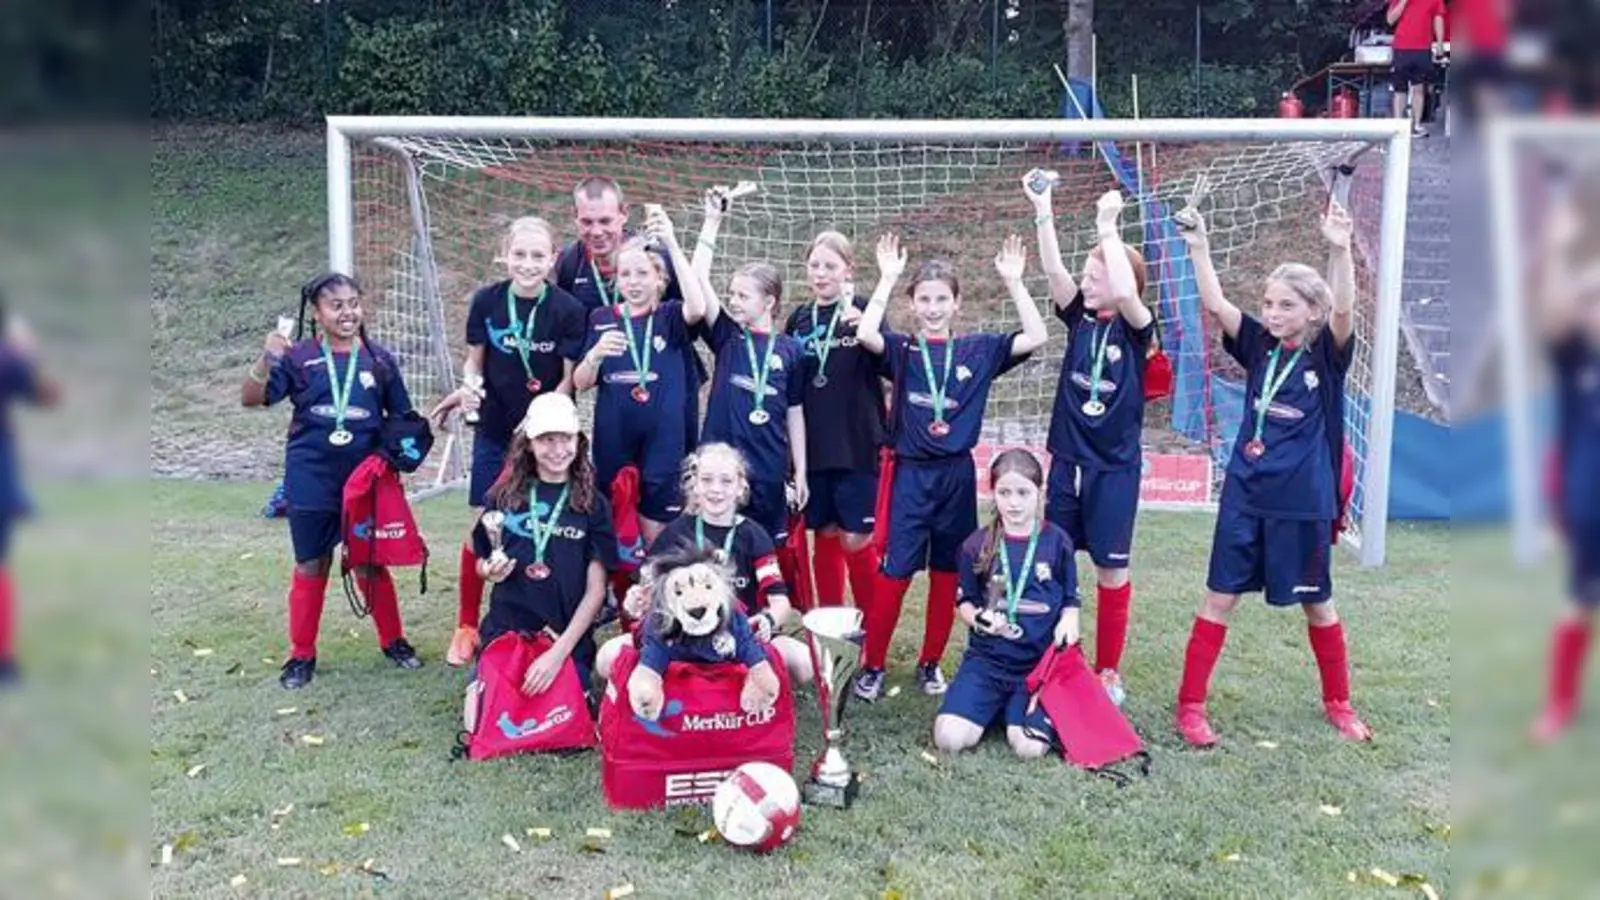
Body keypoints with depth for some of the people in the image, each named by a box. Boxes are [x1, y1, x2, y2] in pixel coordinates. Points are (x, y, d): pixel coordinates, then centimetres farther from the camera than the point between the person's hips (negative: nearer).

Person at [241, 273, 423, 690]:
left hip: (365, 482, 1)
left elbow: (402, 420, 8)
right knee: (310, 567, 10)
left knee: (370, 564, 11)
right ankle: (302, 655, 22)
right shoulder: (299, 357, -4)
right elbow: (251, 398, -11)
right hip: (311, 483, -1)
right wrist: (268, 357, -26)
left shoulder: (379, 359, 0)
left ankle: (393, 641, 27)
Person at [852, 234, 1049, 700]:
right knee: (894, 573, -3)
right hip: (911, 473, -2)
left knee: (947, 573, 11)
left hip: (957, 473, 2)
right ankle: (872, 665, 8)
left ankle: (930, 663, 24)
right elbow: (865, 334, -20)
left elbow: (1036, 337, -5)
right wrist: (887, 278, -15)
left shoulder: (978, 350, 5)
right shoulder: (903, 350, 0)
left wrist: (1014, 282, -8)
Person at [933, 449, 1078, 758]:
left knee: (1030, 747, -23)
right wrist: (979, 619, -15)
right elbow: (965, 603, 7)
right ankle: (994, 707, 15)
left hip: (1040, 662, -1)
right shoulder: (976, 545, -1)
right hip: (987, 658, 1)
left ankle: (1013, 710, 13)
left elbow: (1071, 602, 8)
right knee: (950, 738, -19)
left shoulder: (1057, 541, 0)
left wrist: (1068, 624, -14)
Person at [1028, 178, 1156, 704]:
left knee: (1111, 569, 5)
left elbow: (1125, 293, -29)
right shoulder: (1079, 317, 4)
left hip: (1114, 467, -4)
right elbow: (1054, 271, -11)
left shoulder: (1135, 328, -7)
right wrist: (1043, 211, -19)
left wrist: (1107, 227, -24)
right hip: (1067, 460, 4)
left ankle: (1108, 672, 17)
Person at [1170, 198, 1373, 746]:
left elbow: (1344, 310, -23)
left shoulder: (1327, 354, -5)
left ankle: (1338, 704, 32)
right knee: (1220, 598, 4)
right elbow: (1215, 304, -7)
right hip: (1244, 495, 2)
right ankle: (1191, 705, 11)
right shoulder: (1259, 345, 2)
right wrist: (1198, 246, -17)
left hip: (1303, 501, -2)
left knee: (1316, 603, 13)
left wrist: (1340, 249, -38)